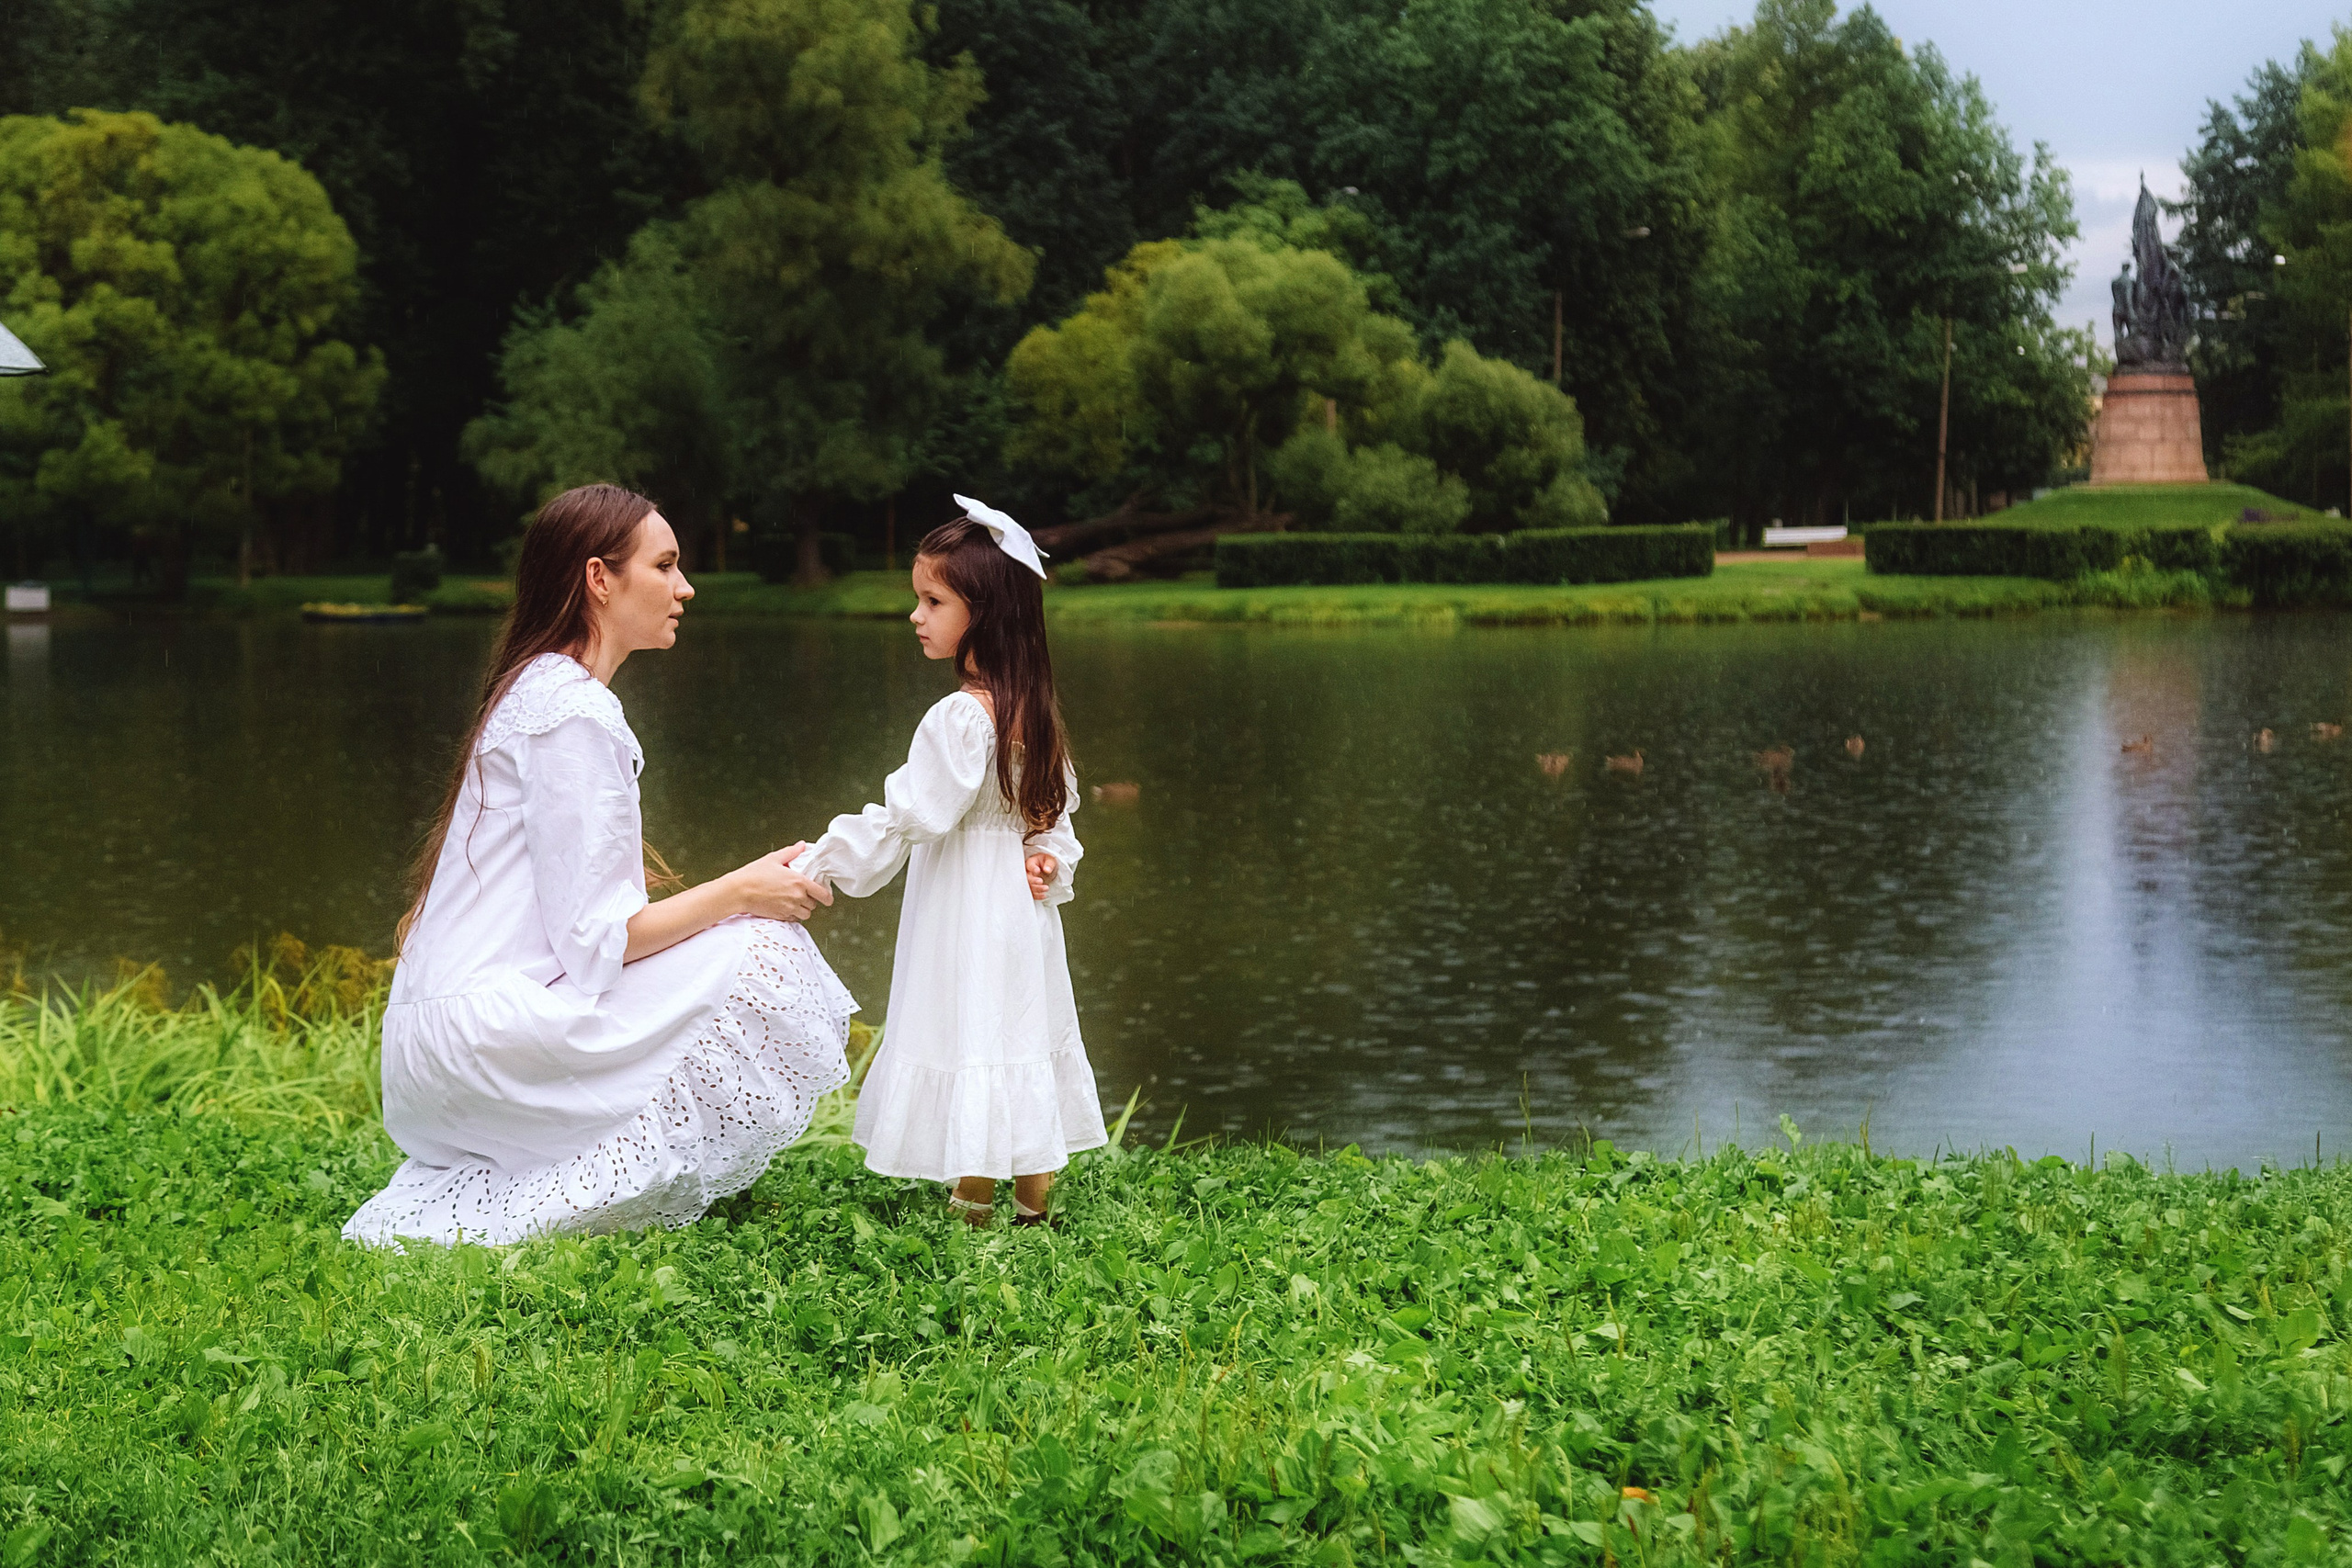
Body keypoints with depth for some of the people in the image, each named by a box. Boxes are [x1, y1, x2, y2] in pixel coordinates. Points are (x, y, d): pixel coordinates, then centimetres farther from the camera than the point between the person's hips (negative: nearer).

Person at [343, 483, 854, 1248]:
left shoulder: (536, 690, 18)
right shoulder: (574, 711, -14)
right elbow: (595, 940, -17)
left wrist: (737, 893, 13)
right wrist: (741, 890, -7)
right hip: (483, 1034, -10)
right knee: (763, 955, -11)